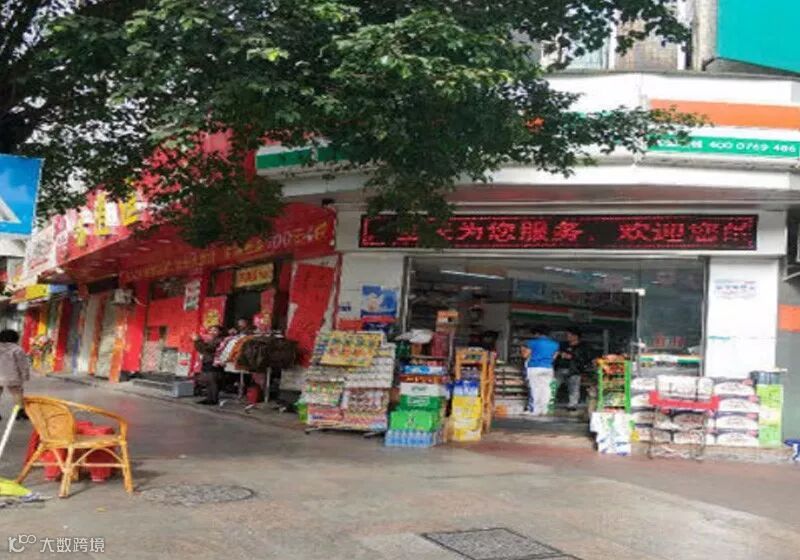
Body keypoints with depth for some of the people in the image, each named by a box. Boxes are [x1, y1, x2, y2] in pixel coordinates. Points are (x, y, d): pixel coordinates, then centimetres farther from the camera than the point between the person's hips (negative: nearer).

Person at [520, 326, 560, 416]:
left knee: (535, 389, -2)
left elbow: (525, 355, -5)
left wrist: (523, 349, 15)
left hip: (534, 368, -5)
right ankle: (543, 410, 7)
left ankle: (534, 410, -2)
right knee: (545, 388, 6)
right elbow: (554, 357, 16)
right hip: (548, 368, 5)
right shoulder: (555, 344, 10)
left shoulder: (532, 342, -6)